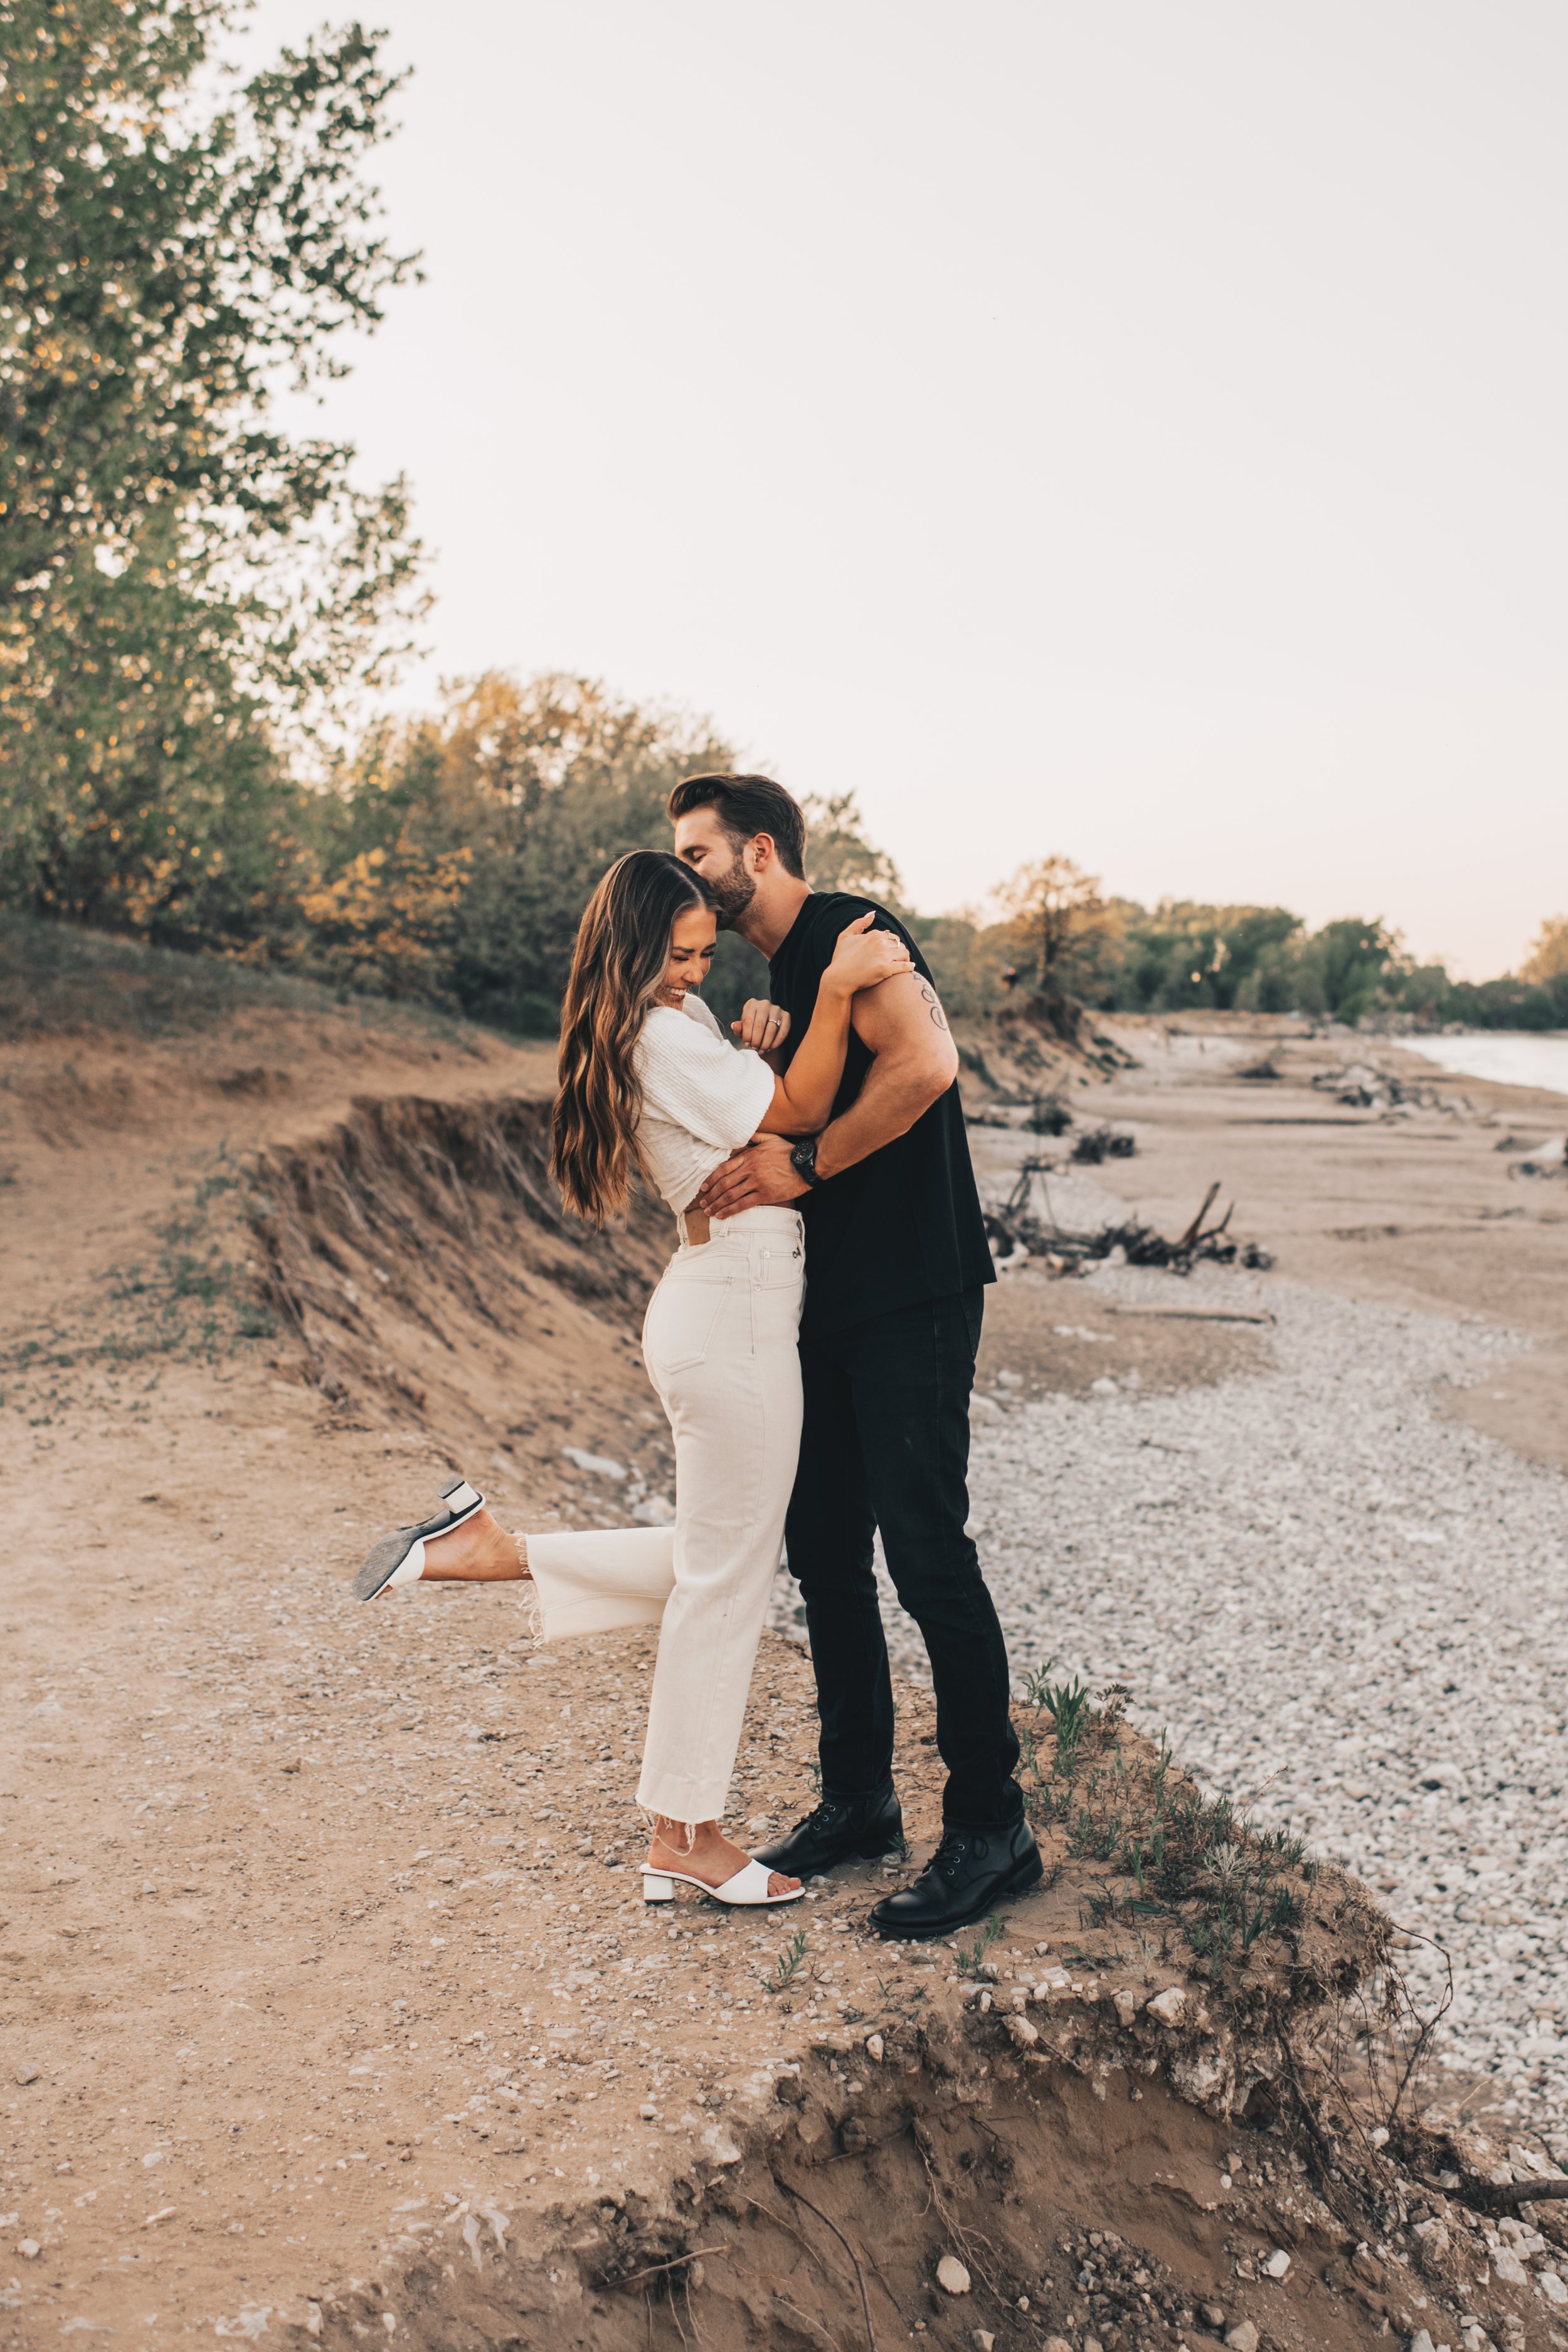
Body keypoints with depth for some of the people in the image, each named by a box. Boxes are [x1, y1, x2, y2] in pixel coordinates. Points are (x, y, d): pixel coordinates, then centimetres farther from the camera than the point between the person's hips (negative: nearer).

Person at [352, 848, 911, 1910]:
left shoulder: (679, 1020, 14)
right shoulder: (665, 1036, -16)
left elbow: (756, 1113, 17)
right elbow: (801, 1114, -14)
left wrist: (756, 1046, -2)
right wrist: (836, 992, -21)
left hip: (719, 1303, 10)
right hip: (735, 1314, -10)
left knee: (720, 1563, 18)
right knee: (726, 1576, 2)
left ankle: (497, 1548, 15)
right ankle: (686, 1836, 15)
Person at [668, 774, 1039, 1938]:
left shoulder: (847, 930, -9)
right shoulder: (780, 975, 20)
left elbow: (924, 1063, -26)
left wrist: (805, 1163, -19)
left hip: (912, 1295, -10)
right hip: (827, 1299, 10)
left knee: (926, 1550, -7)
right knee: (824, 1549, 12)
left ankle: (992, 1827, 4)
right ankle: (861, 1798, 25)